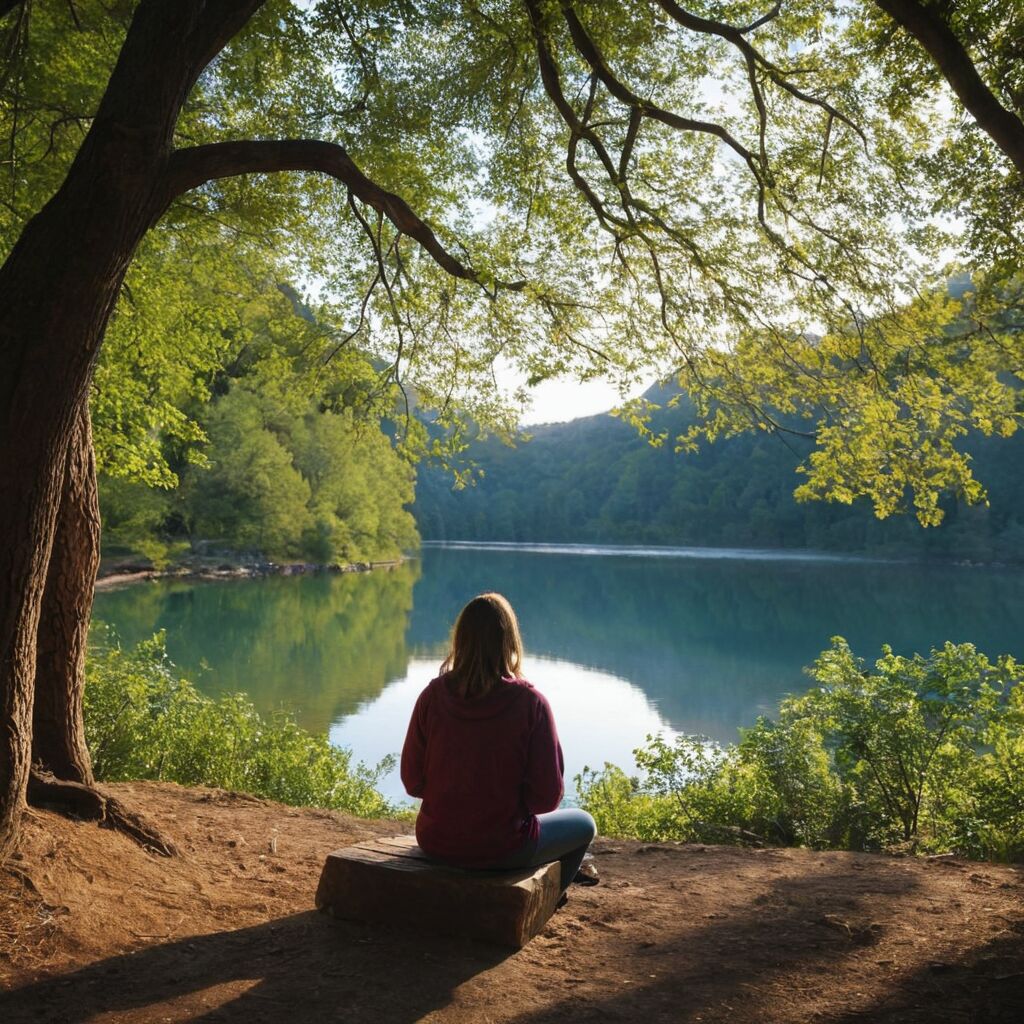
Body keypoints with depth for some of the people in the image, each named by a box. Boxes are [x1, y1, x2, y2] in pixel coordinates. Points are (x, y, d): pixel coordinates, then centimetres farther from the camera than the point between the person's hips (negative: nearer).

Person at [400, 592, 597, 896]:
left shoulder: (432, 696, -11)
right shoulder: (529, 703, -20)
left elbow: (413, 782, -4)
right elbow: (547, 797, -15)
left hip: (435, 842, 4)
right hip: (500, 848, -4)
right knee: (583, 823, 25)